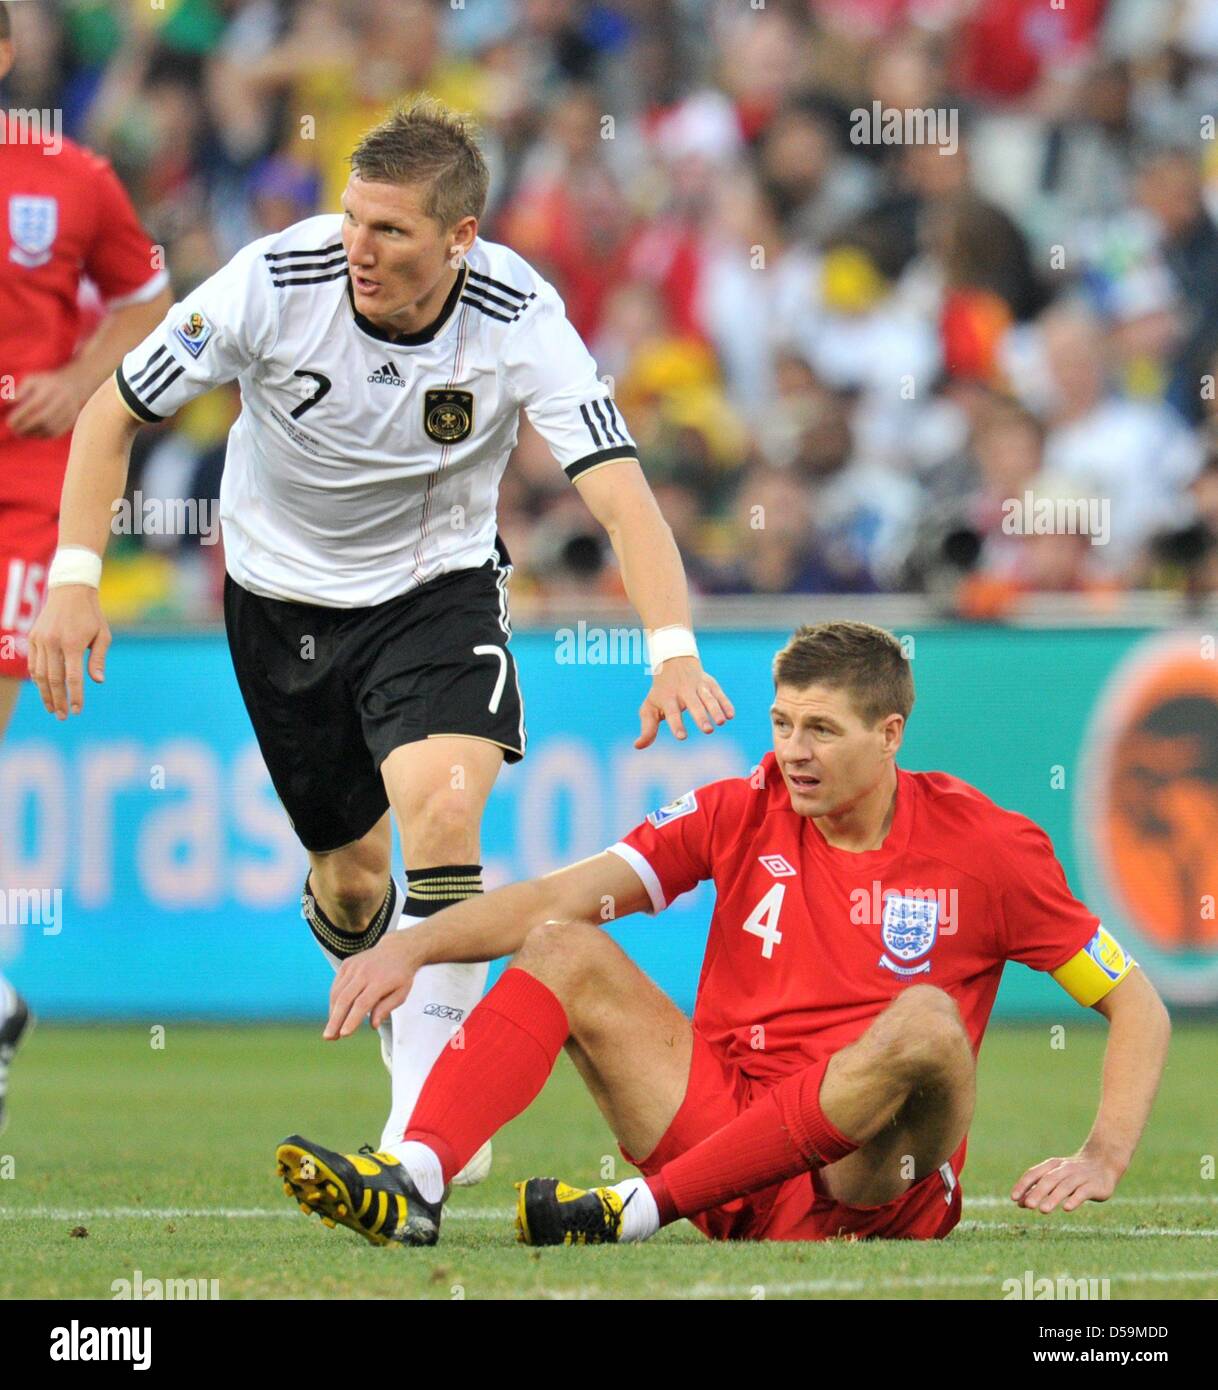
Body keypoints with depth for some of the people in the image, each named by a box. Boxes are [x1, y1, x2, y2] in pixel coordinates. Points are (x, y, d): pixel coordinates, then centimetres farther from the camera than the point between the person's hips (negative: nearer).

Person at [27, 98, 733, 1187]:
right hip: (281, 594, 2)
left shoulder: (519, 320, -25)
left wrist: (673, 651, -46)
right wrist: (76, 578, -20)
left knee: (442, 809, -28)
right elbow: (115, 414, -11)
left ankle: (429, 1119, -23)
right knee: (350, 880, 9)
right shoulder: (275, 282, -23)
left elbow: (620, 489, -30)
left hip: (439, 584, -2)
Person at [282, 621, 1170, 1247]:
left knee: (926, 1021, -34)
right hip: (728, 1122, 4)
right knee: (564, 951, -6)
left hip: (867, 1186, -4)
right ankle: (414, 1181, -32)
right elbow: (556, 899, -4)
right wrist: (409, 948, -19)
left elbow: (1136, 1005, 0)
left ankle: (643, 1208, -34)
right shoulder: (742, 814, 5)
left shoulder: (982, 846, -3)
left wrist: (1103, 1160, -14)